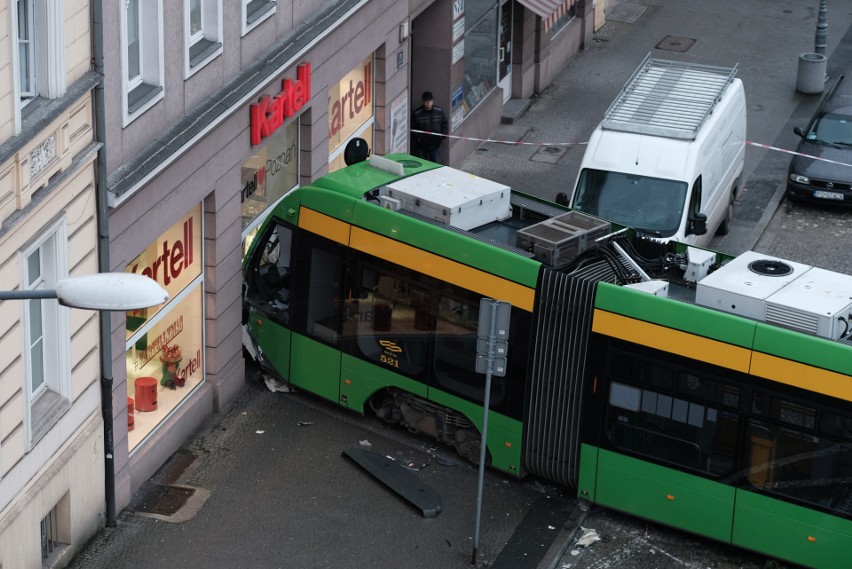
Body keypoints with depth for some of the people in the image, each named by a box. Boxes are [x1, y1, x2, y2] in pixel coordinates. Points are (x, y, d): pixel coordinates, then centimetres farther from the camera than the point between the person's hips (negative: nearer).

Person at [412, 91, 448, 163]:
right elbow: (413, 128, -2)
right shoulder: (417, 113, -7)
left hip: (435, 144, 1)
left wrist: (444, 134, -4)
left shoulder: (439, 111, 0)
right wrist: (417, 138, -14)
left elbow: (444, 124, 10)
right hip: (422, 145, -1)